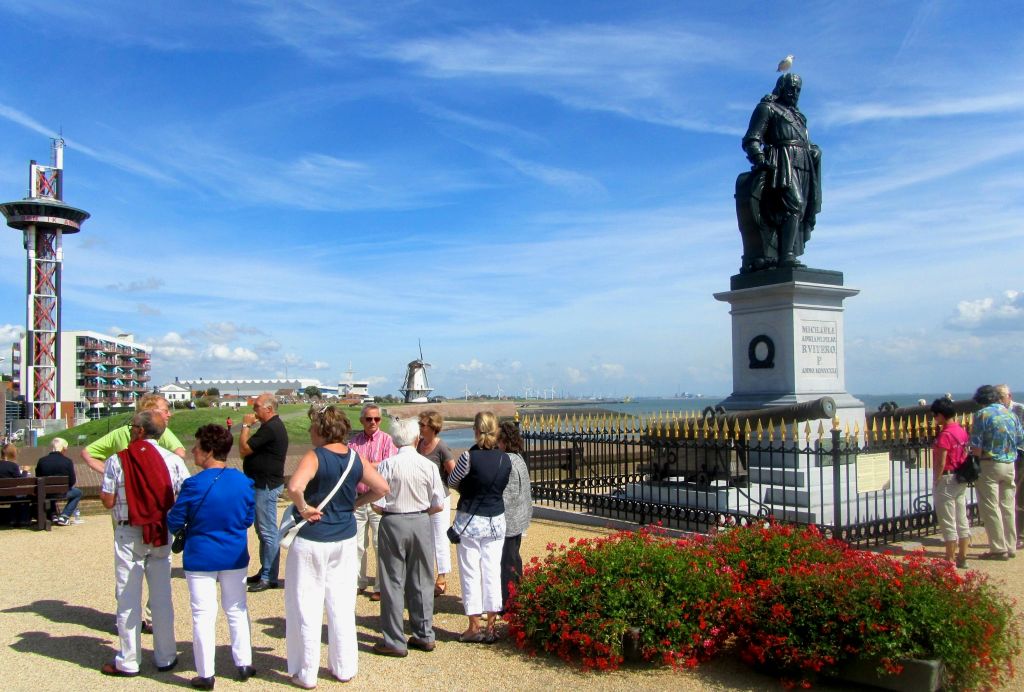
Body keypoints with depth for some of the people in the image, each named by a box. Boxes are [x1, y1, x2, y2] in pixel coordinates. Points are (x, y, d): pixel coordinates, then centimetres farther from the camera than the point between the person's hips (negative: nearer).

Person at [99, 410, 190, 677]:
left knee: (128, 598, 7)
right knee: (162, 596, 11)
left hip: (128, 535, -2)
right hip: (161, 534, 2)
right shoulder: (173, 461, -5)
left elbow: (108, 501, -7)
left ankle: (128, 662, 14)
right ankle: (166, 657, 19)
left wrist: (103, 488, 14)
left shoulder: (117, 461, -9)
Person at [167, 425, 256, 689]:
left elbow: (174, 521, -10)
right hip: (235, 556, 4)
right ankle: (244, 664, 26)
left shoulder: (194, 485, -19)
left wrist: (195, 525, 11)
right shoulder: (244, 482, -8)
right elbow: (249, 518, 2)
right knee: (237, 610, 17)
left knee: (203, 615, 8)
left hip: (200, 558, -3)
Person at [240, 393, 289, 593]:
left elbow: (244, 449, -17)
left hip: (266, 486, -11)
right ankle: (265, 572, 27)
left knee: (268, 533, -5)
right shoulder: (273, 425, 14)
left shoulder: (270, 429, -20)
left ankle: (269, 577, 0)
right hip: (263, 484, 11)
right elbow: (251, 451, 20)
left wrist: (246, 426, -8)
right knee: (263, 531, 17)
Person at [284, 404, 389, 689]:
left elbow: (294, 487, -34)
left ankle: (306, 674, 17)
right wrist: (354, 503, 7)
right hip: (345, 539, 5)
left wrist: (304, 508, -18)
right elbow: (382, 488, 2)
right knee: (342, 606, 14)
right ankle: (344, 667, 24)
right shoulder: (356, 458, -1)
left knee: (306, 607, 7)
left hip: (311, 540, -5)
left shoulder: (314, 457, -17)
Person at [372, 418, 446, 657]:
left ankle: (394, 641, 12)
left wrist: (390, 512, 9)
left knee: (393, 582, 7)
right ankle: (424, 635, 24)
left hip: (393, 523, -2)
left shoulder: (386, 465, -12)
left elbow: (377, 504, -11)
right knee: (421, 581, 15)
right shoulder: (429, 465, -6)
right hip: (421, 523, 3)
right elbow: (438, 504, -4)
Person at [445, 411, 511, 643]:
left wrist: (451, 468, 19)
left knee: (470, 573, 5)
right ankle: (491, 626, 14)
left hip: (469, 521, -4)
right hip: (496, 521, 4)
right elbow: (501, 486, 8)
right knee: (492, 571, 9)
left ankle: (474, 627, 9)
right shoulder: (505, 459, -2)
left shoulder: (469, 457, -15)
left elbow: (452, 482, -1)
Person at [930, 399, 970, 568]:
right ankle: (962, 558, 19)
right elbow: (965, 456, 12)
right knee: (962, 520, 13)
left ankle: (950, 560, 5)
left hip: (947, 479, -9)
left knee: (948, 523, -1)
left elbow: (941, 463, -19)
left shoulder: (945, 434, -18)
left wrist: (935, 482, -11)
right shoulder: (962, 431, 7)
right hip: (961, 480, 9)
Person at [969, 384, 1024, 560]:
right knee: (1008, 507, 13)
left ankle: (999, 549, 2)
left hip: (989, 464, -6)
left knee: (991, 508, 1)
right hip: (1010, 464, 6)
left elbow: (976, 446, -15)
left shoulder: (982, 414, -11)